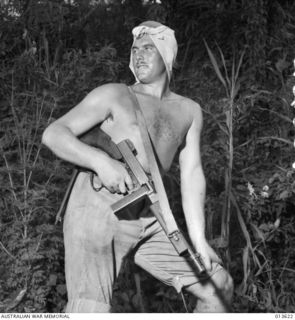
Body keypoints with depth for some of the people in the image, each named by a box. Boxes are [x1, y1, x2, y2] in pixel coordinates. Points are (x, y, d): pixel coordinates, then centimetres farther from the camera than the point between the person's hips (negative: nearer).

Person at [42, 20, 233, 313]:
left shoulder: (188, 111, 15)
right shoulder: (114, 96, 1)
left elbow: (191, 174, 8)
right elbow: (52, 134, -5)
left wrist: (198, 239, -3)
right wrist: (101, 161, -23)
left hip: (145, 224, 6)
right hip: (96, 214, -5)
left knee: (219, 286, 5)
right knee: (90, 312, -21)